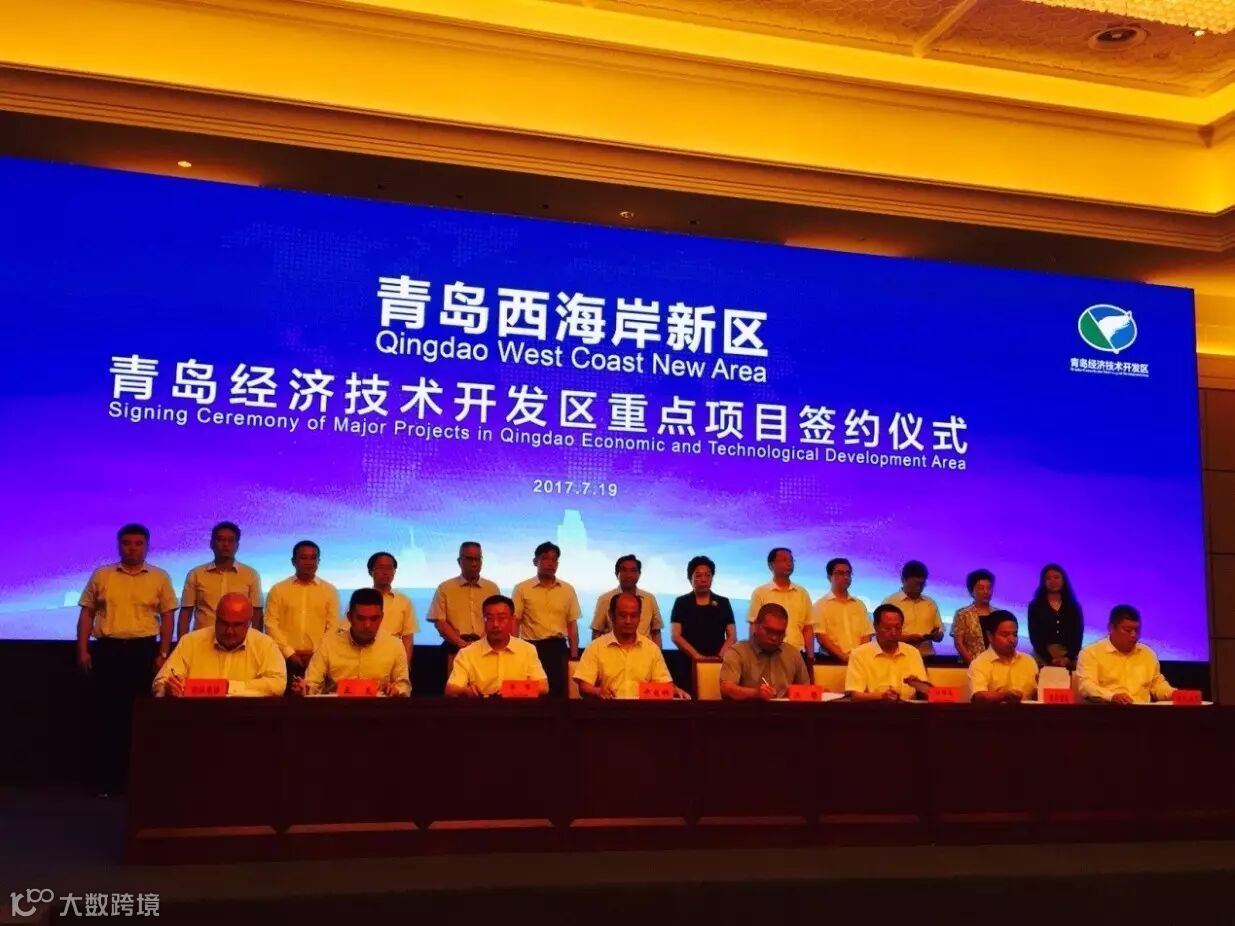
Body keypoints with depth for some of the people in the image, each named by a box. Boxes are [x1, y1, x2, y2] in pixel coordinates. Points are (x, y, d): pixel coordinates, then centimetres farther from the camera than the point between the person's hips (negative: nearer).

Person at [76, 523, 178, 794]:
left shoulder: (159, 577, 5)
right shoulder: (101, 575, 7)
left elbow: (167, 617, 4)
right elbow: (87, 614, 7)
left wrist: (163, 653, -3)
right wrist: (82, 649, -1)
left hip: (144, 650, 0)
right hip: (107, 650, 0)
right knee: (105, 715, 2)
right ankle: (105, 780, 8)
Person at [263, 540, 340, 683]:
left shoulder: (330, 591, 8)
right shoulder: (278, 590, 7)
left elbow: (334, 627, 3)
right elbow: (271, 625, 0)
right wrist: (290, 653, -8)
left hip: (320, 660, 0)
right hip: (286, 660, 0)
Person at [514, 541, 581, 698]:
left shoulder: (568, 590, 8)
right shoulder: (522, 589, 1)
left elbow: (572, 625, 10)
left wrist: (574, 656, 4)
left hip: (558, 648, 2)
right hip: (531, 648, -2)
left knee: (559, 692, 2)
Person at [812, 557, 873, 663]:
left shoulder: (859, 604, 17)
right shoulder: (821, 604, 5)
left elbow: (866, 635, 10)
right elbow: (821, 637, -4)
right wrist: (843, 656, -12)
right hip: (832, 659, -3)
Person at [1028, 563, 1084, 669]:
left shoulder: (1074, 606, 11)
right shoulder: (1035, 606, 5)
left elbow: (1078, 636, 3)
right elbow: (1035, 637, -3)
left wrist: (1068, 658, -14)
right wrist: (1050, 659, -15)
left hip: (1070, 659, 1)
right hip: (1043, 659, -1)